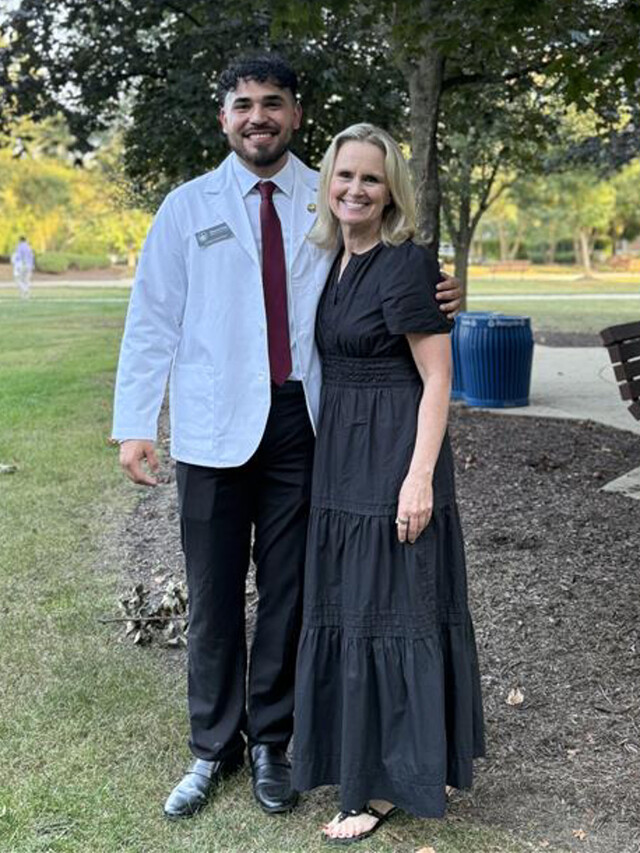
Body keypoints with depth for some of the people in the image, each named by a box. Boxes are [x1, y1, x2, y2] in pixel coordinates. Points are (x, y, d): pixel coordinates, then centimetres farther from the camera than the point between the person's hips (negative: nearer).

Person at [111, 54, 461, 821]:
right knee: (213, 593, 7)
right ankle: (213, 749, 22)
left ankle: (270, 743, 25)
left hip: (303, 420, 1)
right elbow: (152, 319, 1)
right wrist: (134, 425, -6)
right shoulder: (188, 207, 4)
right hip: (215, 426, -1)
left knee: (287, 590, 10)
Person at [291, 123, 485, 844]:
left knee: (388, 609, 1)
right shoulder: (332, 264, 11)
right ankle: (360, 755, 32)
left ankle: (385, 782, 14)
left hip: (394, 459, -8)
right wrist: (324, 460, 15)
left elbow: (437, 379, -15)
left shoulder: (405, 264, -13)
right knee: (347, 606, 16)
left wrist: (420, 477, -21)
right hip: (341, 459, 8)